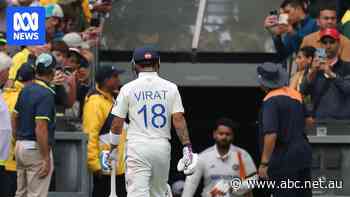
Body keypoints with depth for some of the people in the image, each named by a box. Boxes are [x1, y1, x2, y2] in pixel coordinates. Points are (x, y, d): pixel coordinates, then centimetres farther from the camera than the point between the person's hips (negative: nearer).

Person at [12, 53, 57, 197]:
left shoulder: (26, 90, 8)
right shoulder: (46, 94, -17)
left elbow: (14, 117, 15)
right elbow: (41, 128, -23)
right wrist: (46, 158, -20)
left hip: (21, 145, 9)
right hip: (36, 148, -9)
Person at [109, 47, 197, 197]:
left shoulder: (128, 89, 1)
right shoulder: (170, 88, 5)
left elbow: (117, 124, 1)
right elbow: (179, 119, -5)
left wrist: (113, 148, 15)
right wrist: (187, 147, -5)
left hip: (137, 146, -3)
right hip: (162, 146, 3)